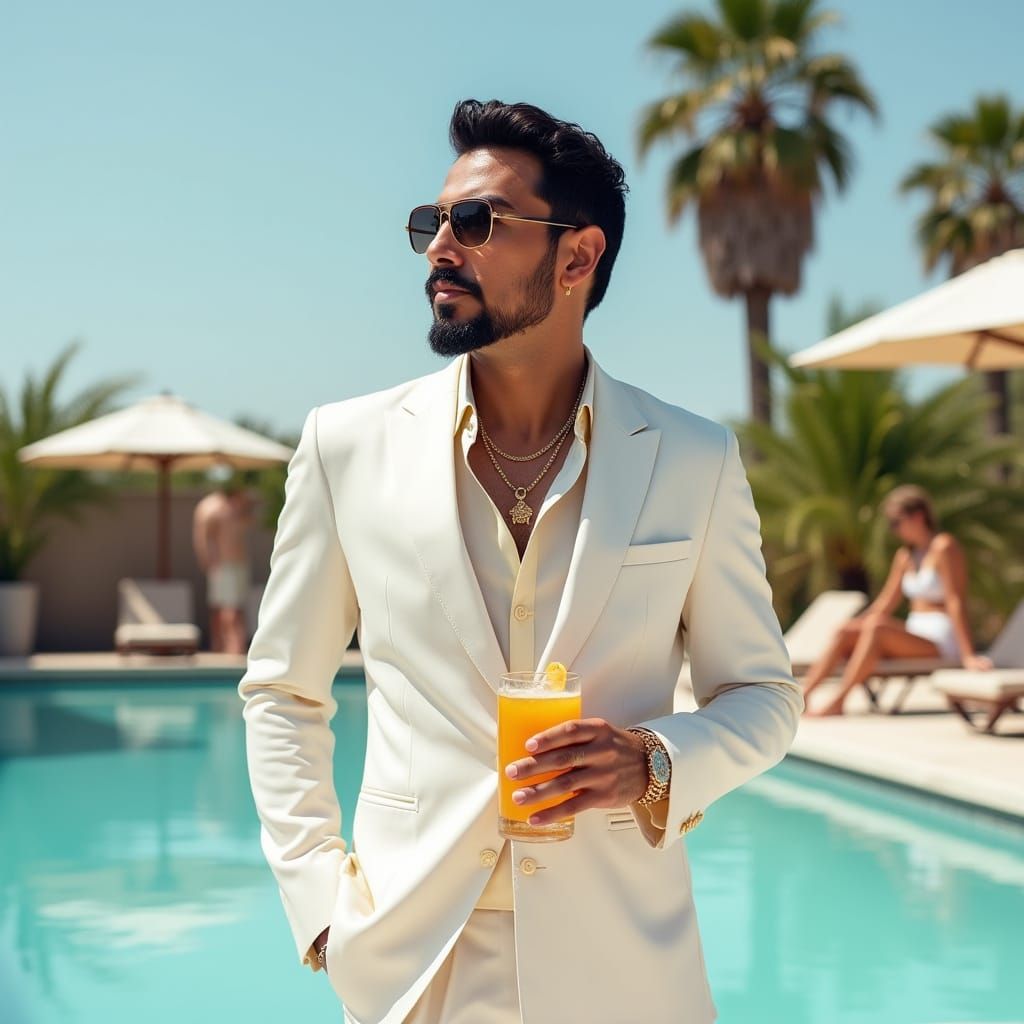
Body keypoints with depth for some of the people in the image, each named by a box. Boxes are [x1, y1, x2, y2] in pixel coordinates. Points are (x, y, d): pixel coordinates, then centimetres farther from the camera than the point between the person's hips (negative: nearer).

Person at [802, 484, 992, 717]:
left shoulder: (944, 547, -8)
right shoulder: (905, 555, 15)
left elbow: (955, 602, -16)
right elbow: (884, 605, 18)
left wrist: (968, 656, -21)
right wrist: (852, 628, 11)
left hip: (942, 641, -8)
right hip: (916, 633, 8)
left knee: (875, 627, -30)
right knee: (846, 632, -11)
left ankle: (837, 703, -32)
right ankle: (801, 696, -20)